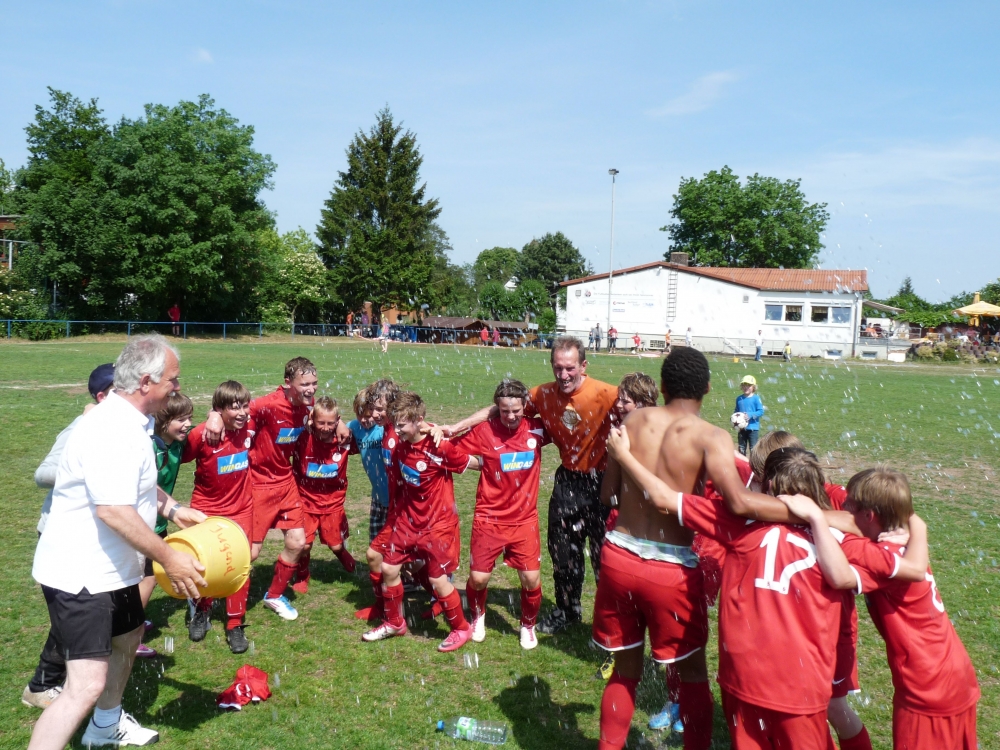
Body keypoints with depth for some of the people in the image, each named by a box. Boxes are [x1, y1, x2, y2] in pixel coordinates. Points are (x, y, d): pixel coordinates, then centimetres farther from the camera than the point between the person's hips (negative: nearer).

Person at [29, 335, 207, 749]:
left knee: (127, 637, 28)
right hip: (79, 573, -11)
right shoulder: (111, 429, -26)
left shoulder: (130, 423, 8)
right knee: (86, 684, -15)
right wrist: (169, 558, -25)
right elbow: (113, 510, -32)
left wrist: (173, 508, 15)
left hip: (111, 568, 11)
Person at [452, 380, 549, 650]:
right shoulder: (484, 431, -12)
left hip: (525, 520, 2)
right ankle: (478, 617, 35)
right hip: (489, 519, -1)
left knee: (532, 580, 0)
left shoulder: (537, 428, -4)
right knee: (478, 578, 2)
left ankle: (528, 626, 30)